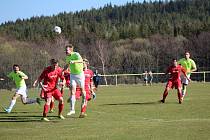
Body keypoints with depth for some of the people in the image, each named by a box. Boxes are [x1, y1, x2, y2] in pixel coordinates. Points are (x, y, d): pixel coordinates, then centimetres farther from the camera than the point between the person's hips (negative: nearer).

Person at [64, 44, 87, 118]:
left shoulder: (76, 54, -19)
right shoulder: (67, 57, 3)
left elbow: (81, 60, -40)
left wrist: (74, 61, -56)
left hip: (80, 74, -4)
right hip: (72, 75, 4)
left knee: (82, 89, 13)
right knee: (72, 91, -9)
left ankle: (84, 100, 45)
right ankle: (72, 109, -14)